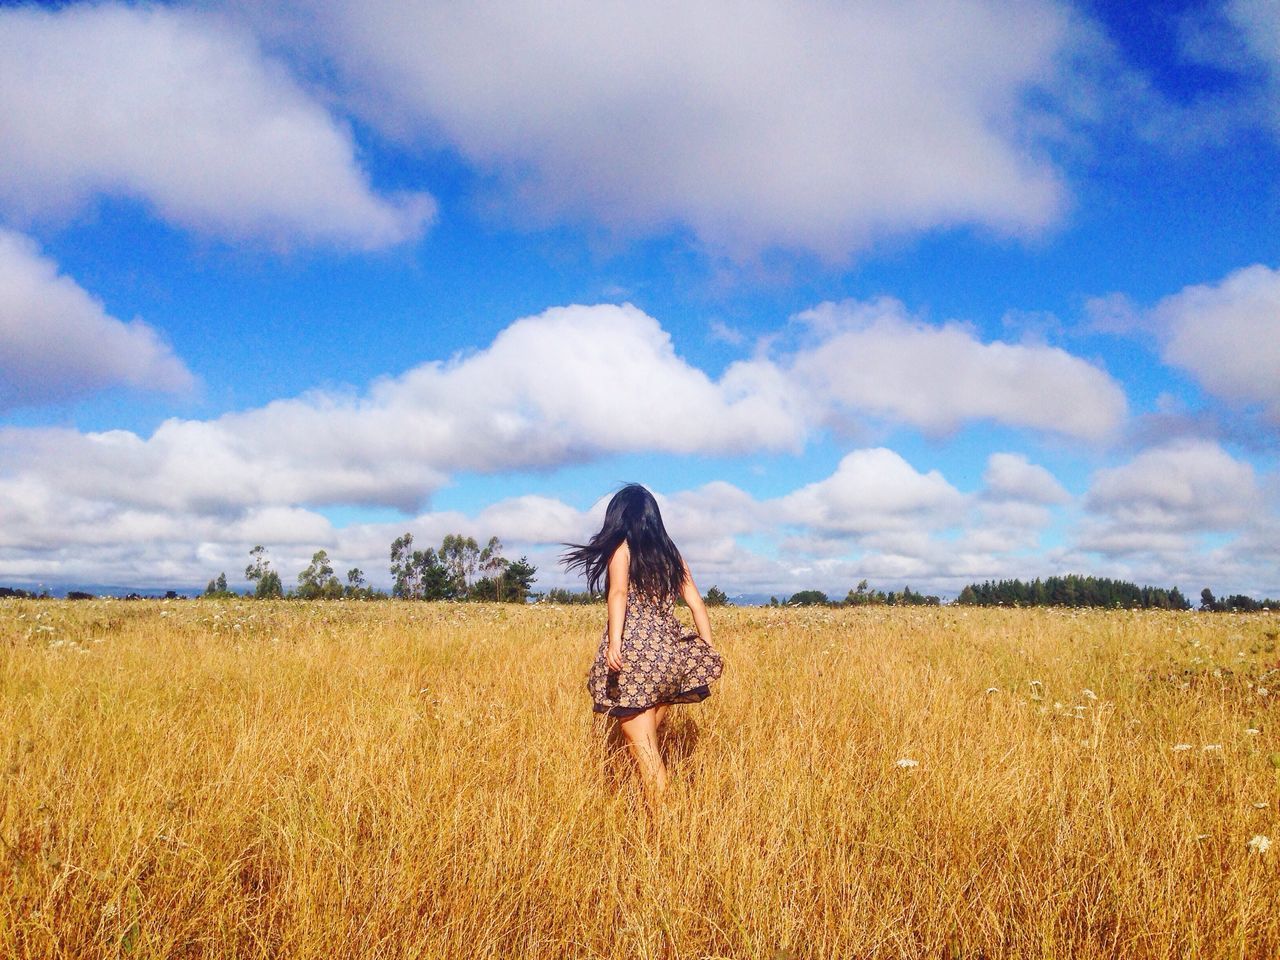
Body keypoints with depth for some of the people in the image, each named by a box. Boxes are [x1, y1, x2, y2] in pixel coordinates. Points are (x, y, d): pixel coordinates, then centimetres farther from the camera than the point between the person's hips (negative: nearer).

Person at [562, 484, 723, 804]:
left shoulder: (621, 548, 0)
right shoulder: (671, 553, 15)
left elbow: (619, 593, -17)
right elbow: (696, 603, 10)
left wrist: (614, 641, -29)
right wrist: (709, 651, 10)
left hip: (633, 654, -5)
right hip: (670, 654, 5)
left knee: (645, 752, -1)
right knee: (649, 740, 17)